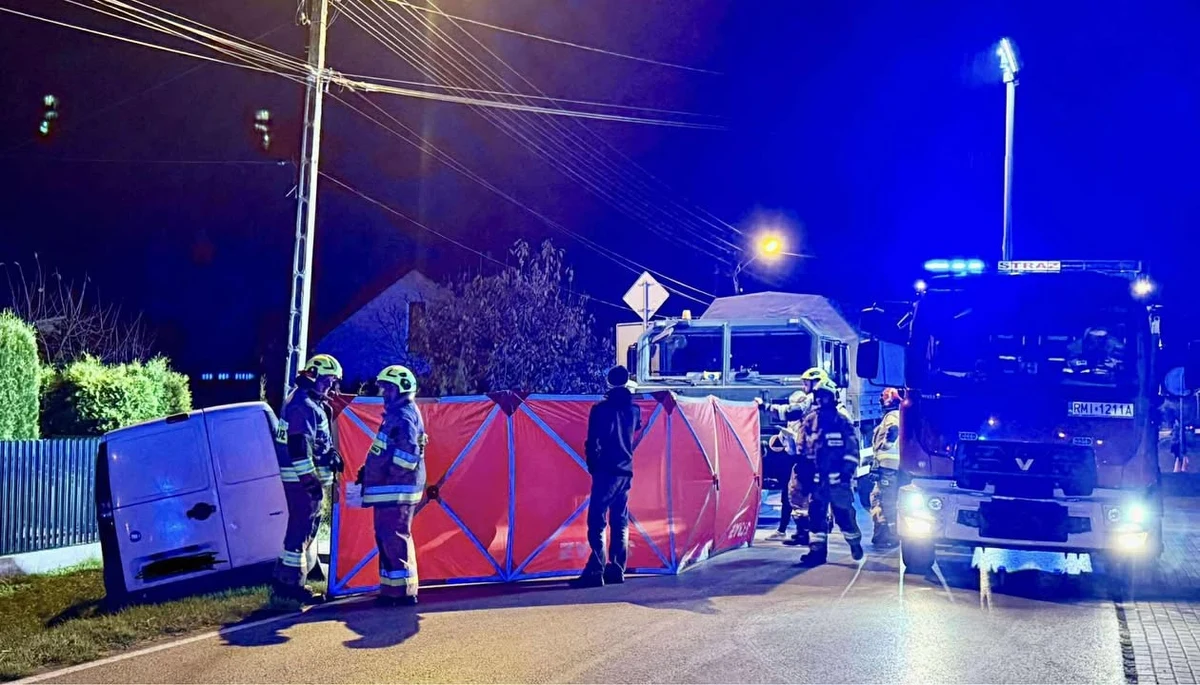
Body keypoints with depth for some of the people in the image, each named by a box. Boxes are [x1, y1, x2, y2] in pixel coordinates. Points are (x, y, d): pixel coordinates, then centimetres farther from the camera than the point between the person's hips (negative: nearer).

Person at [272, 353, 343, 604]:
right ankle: (290, 583, -1)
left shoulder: (312, 403, 16)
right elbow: (299, 448, -24)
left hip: (306, 477, 11)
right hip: (303, 479, -11)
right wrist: (311, 480, -23)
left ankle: (285, 578, 27)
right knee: (301, 528, -7)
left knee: (307, 526, 18)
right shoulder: (303, 406, -18)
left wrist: (331, 455, 12)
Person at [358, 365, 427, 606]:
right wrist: (369, 471, 18)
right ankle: (393, 589, 21)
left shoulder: (405, 416, -13)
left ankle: (403, 591, -8)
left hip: (396, 490, -11)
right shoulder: (396, 414, 21)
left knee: (394, 538, -10)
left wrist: (386, 470, -20)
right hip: (389, 489, 11)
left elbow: (408, 453, -25)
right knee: (387, 538, 14)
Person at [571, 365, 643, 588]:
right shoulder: (634, 409, 6)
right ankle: (617, 569, 13)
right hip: (626, 471, 6)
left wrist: (593, 466, 4)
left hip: (606, 471, -6)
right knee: (620, 522, 12)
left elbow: (592, 442, -9)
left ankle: (595, 571, -13)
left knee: (597, 522, -7)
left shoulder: (601, 408, -8)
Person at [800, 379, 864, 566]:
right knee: (816, 513, 2)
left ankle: (855, 543, 23)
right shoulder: (809, 421, 9)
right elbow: (803, 448, 16)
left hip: (837, 477, -4)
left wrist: (847, 470, -12)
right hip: (817, 477, 4)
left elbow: (852, 448, -4)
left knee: (844, 512, 2)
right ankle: (817, 550, 7)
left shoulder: (842, 421, -3)